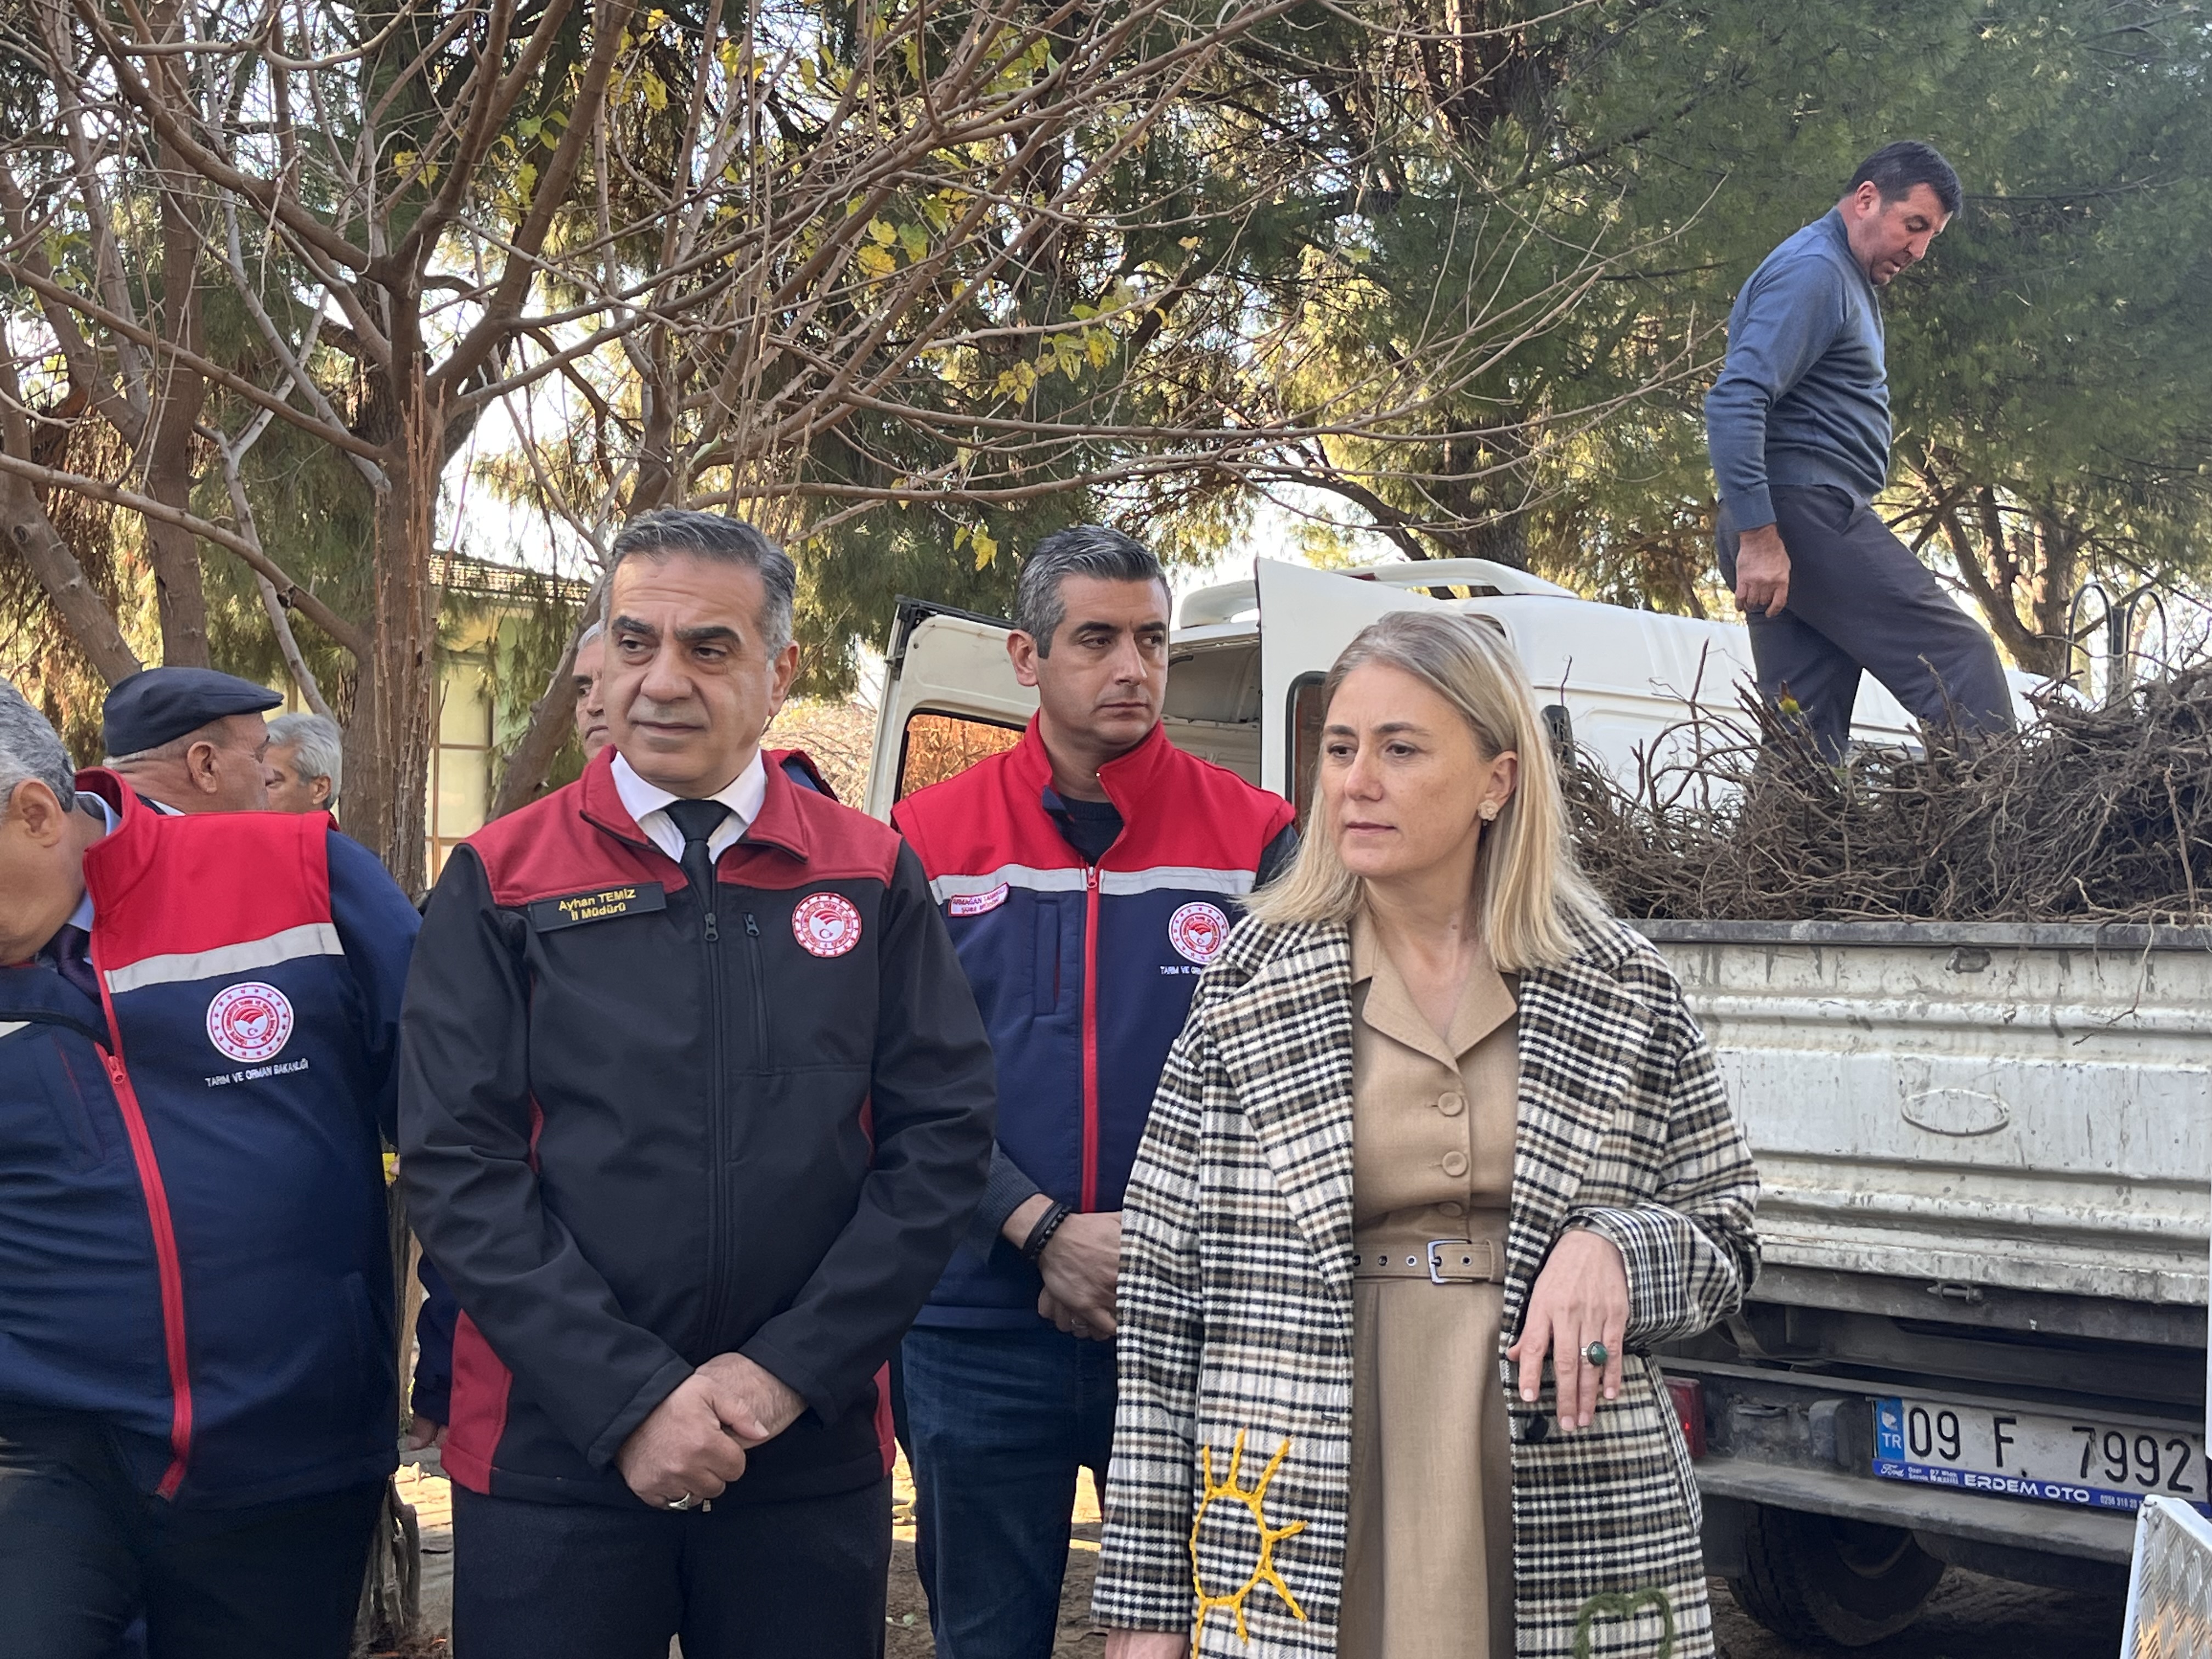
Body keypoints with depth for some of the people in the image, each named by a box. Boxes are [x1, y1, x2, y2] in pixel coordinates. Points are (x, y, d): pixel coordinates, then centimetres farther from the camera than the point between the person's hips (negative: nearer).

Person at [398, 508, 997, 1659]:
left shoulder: (872, 876, 3)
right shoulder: (500, 883, -1)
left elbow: (941, 1137, -1)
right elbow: (456, 1165, -7)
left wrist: (787, 1372, -9)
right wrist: (630, 1401, -13)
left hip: (813, 1459, 1)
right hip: (553, 1455, -1)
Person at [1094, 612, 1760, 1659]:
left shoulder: (1624, 994, 4)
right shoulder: (1246, 991, 1)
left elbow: (1726, 1239, 11)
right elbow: (1164, 1296, 2)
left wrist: (1614, 1252, -13)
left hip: (1574, 1530, 1)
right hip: (1302, 1544, -1)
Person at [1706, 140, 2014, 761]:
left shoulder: (1847, 279, 25)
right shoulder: (1813, 271, -7)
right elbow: (1734, 401, -19)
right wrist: (1759, 537, -25)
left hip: (1778, 530, 10)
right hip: (1805, 510, -10)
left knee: (1806, 739, 4)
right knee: (1962, 661, -14)